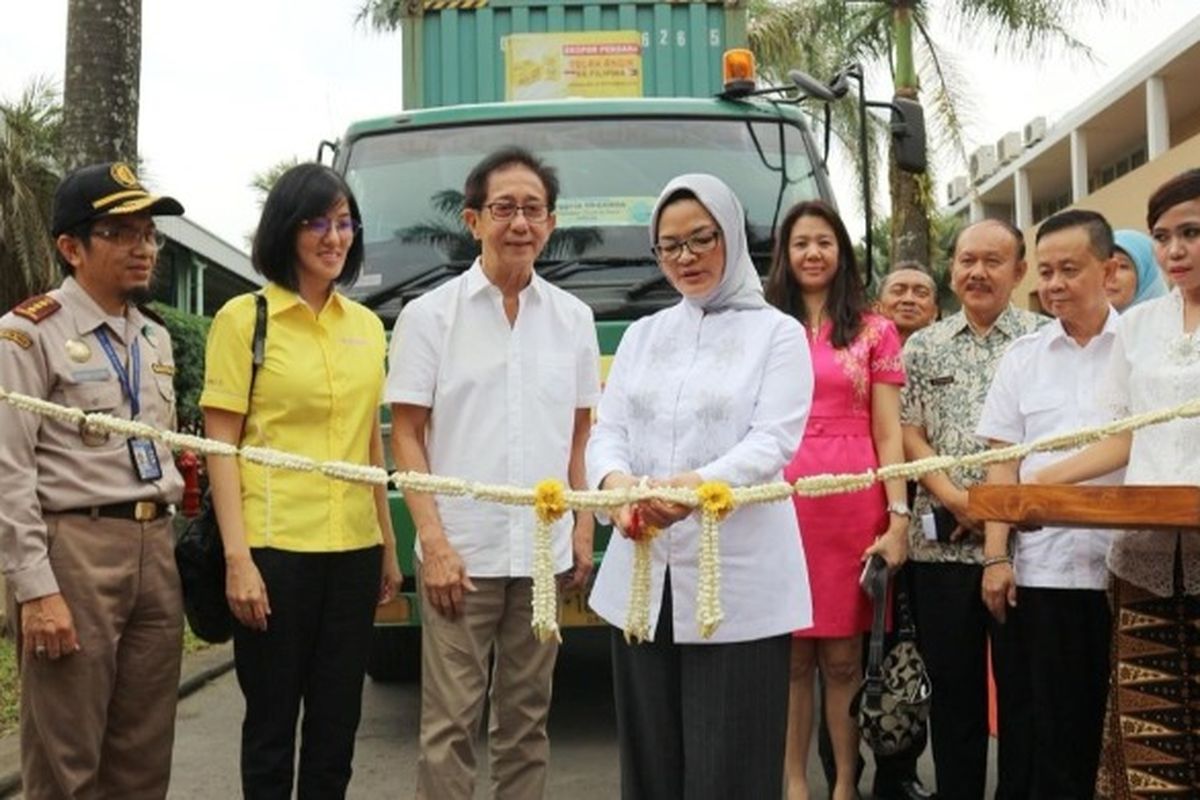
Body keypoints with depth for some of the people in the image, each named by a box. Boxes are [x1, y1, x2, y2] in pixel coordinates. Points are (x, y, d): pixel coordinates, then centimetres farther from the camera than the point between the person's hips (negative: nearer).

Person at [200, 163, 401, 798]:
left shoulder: (366, 324, 11)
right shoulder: (244, 318, -3)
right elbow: (219, 444, -6)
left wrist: (388, 544, 14)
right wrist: (238, 557, -13)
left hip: (354, 548, 5)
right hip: (275, 547, -4)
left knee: (338, 722, 13)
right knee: (272, 722, 7)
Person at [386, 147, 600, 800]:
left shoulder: (573, 319, 7)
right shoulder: (429, 315, -2)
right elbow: (406, 437, -3)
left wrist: (584, 526, 5)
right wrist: (434, 542, -11)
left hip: (546, 553, 3)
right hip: (460, 553, -3)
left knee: (527, 718, 13)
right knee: (450, 722, 2)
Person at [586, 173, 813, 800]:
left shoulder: (777, 333, 2)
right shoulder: (642, 334, 15)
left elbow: (772, 443, -10)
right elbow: (607, 430, 6)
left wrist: (698, 484, -30)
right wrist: (614, 481, -18)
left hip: (738, 582, -4)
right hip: (642, 576, 4)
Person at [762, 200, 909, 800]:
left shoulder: (875, 333, 10)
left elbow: (888, 433, 5)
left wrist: (898, 516, -5)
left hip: (853, 504, -1)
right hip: (781, 503, 1)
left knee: (843, 655, 4)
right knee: (790, 655, 4)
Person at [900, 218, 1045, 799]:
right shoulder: (923, 346, 11)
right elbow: (907, 432, 5)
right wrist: (953, 498, -8)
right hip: (942, 541, 2)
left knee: (1024, 686, 5)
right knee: (952, 685, 10)